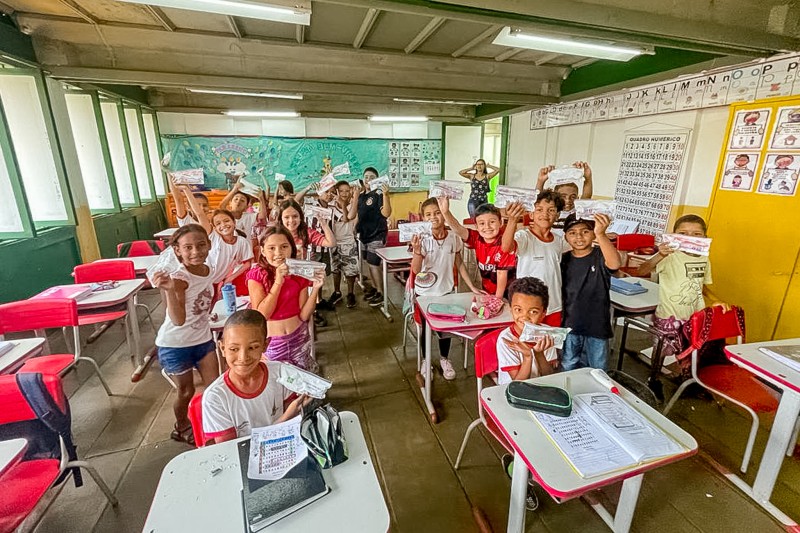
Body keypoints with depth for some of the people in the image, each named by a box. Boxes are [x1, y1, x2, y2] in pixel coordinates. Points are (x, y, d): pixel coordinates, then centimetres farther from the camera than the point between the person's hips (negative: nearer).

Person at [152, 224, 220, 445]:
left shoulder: (209, 271, -5)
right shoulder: (178, 278, -25)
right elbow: (178, 320, -36)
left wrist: (207, 313, 4)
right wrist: (169, 290, -47)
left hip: (203, 338, 5)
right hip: (175, 343, -5)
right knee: (186, 391, 12)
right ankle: (182, 429, 41)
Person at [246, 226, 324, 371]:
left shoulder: (299, 274, -5)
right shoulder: (256, 275, -11)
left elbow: (304, 315, -8)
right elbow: (262, 314, -20)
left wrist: (315, 288, -21)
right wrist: (278, 281, -26)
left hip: (299, 338, 2)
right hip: (271, 342, -2)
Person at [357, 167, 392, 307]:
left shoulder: (379, 194, -13)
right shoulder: (361, 196, 10)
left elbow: (386, 214, -28)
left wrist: (386, 195, -38)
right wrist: (355, 229, 15)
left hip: (377, 235, -8)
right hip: (364, 234, 8)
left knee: (374, 264, -6)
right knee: (369, 263, 15)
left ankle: (381, 294, 6)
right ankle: (374, 288, 30)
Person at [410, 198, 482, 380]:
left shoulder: (453, 237, -8)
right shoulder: (422, 239, -16)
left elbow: (459, 263, 5)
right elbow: (416, 270, -21)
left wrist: (472, 286, 4)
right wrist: (417, 250, -39)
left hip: (446, 289, 2)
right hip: (425, 291, -2)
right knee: (426, 328, 10)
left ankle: (444, 359, 37)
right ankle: (426, 361, 35)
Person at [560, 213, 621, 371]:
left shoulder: (600, 256, -11)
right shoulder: (563, 259, -2)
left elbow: (615, 264, -35)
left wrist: (601, 234, -48)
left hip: (597, 325, -2)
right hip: (569, 324, 2)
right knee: (569, 369, 17)